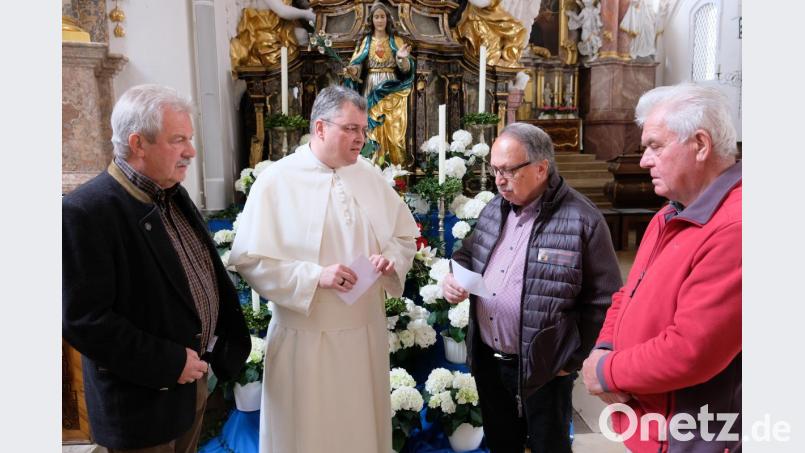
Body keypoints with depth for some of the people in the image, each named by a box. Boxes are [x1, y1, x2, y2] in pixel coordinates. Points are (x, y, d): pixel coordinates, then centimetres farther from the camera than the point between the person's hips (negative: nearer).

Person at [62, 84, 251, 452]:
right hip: (142, 402, -7)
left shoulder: (172, 193, 3)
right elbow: (82, 319, -24)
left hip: (192, 379, 7)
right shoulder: (86, 211, -22)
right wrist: (169, 364, -21)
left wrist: (229, 336, 4)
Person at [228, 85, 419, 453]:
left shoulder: (370, 175, 5)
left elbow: (406, 236, 11)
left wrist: (391, 259, -10)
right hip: (306, 336, -4)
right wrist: (315, 276, -22)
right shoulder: (276, 180, -10)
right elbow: (249, 259, -13)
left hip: (365, 330, 4)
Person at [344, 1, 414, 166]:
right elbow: (358, 66, 2)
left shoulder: (396, 41, 8)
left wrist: (402, 58, -23)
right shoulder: (365, 41, 9)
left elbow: (406, 68, -2)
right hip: (371, 91, 1)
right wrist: (352, 70, -21)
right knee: (374, 128, -3)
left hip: (392, 91, 0)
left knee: (393, 127, -3)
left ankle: (397, 164, 3)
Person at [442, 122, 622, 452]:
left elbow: (602, 300, -12)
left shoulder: (583, 220, -16)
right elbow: (468, 255, 17)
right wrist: (456, 277, -5)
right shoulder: (494, 209, 4)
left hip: (542, 368, -5)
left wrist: (573, 358, -9)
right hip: (487, 359, 6)